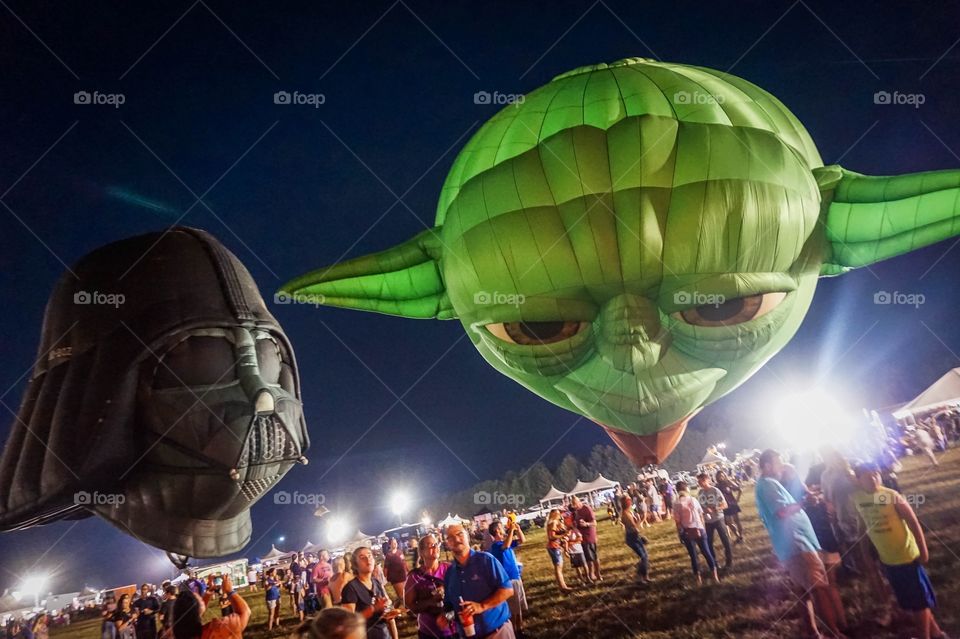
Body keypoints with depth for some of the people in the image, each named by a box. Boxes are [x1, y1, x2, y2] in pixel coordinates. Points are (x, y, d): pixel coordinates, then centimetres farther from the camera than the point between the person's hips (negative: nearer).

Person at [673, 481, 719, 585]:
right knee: (706, 552, 14)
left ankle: (698, 578, 18)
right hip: (699, 530, 2)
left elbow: (678, 522, -10)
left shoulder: (676, 504, -10)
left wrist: (680, 535, 0)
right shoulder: (694, 500, -3)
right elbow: (701, 516, 1)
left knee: (693, 555, 11)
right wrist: (704, 529, 11)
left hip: (687, 532, -2)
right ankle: (715, 576, 18)